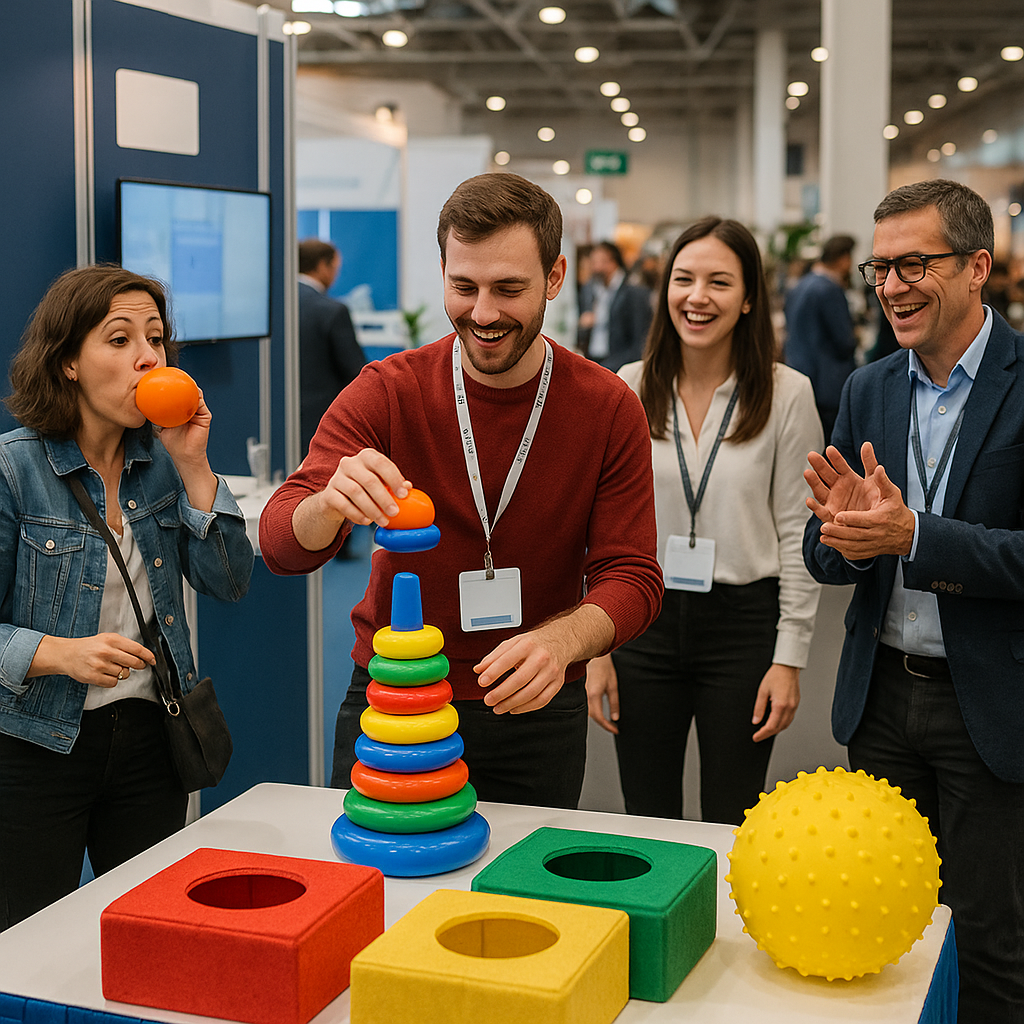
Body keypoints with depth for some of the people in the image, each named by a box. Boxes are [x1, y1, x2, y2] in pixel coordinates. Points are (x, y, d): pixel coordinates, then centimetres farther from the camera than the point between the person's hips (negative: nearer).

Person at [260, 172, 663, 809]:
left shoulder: (609, 410, -10)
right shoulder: (387, 393, -10)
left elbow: (632, 577, -11)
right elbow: (282, 547, -16)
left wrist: (561, 641, -34)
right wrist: (328, 506, -41)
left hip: (536, 712, 0)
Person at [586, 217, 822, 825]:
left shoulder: (787, 394, -4)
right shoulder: (627, 389, 1)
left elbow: (798, 532, -2)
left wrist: (790, 657, -5)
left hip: (744, 622, -2)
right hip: (643, 619, 2)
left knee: (732, 830, 7)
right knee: (646, 823, 10)